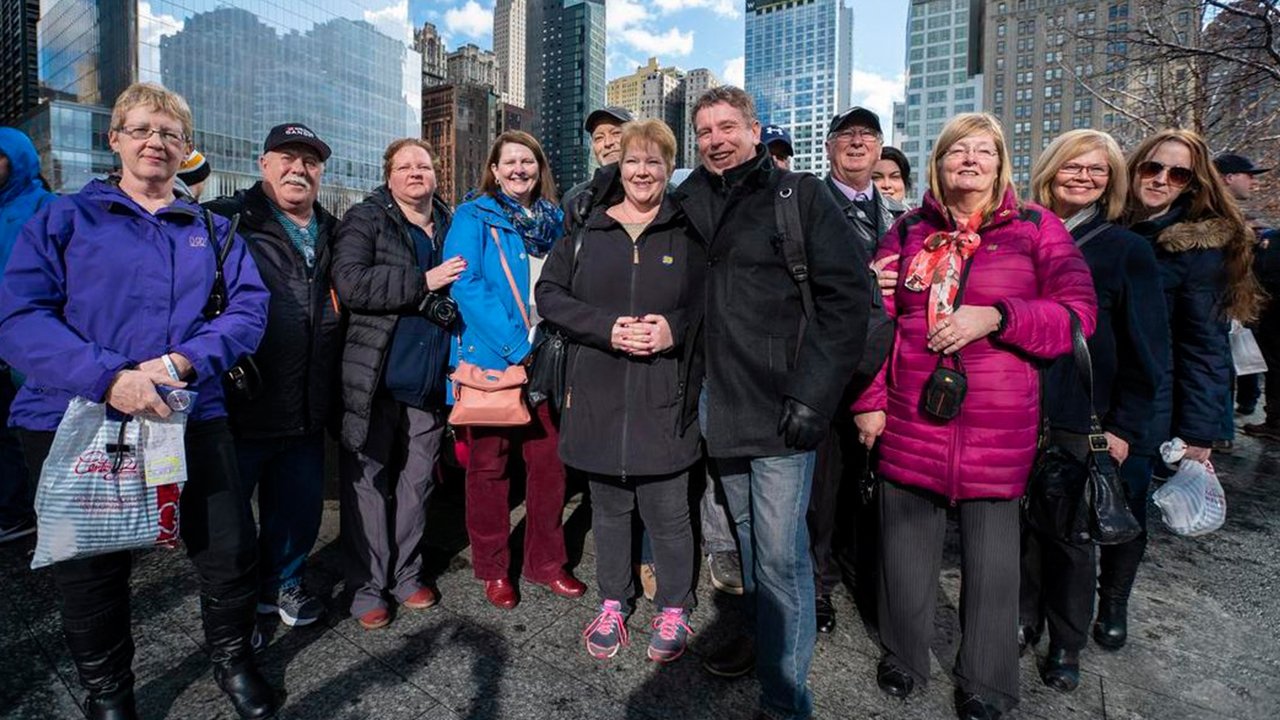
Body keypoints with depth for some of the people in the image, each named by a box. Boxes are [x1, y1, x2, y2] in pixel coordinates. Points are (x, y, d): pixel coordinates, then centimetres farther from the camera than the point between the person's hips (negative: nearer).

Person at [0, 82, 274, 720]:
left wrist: (182, 361, -16)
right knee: (91, 571, 11)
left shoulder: (211, 229, 11)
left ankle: (232, 657, 31)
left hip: (193, 415, 1)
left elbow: (249, 308, 0)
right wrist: (109, 377, -21)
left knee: (232, 551, 1)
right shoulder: (65, 217, 5)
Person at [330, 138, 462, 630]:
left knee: (417, 481, 13)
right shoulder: (365, 220, -2)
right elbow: (349, 283, -18)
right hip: (375, 381, -4)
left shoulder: (451, 226, 13)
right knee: (369, 483, 5)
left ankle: (406, 573, 29)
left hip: (429, 383, 5)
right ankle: (367, 586, 18)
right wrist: (425, 281, -18)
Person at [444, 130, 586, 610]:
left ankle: (546, 562, 24)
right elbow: (466, 285, -13)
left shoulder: (554, 220, 13)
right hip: (490, 359, -4)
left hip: (545, 359, 4)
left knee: (548, 461, 8)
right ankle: (492, 569, 21)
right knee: (489, 465, 6)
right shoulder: (473, 218, -1)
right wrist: (515, 346, -18)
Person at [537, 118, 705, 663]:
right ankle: (612, 605, 34)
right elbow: (550, 294, 2)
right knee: (608, 507, 15)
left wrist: (676, 328, -17)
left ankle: (674, 611, 28)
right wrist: (607, 327, -12)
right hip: (598, 397, 2)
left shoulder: (689, 231, 3)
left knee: (668, 512, 6)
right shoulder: (586, 230, 8)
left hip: (664, 402, -2)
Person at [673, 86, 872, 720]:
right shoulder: (691, 204, 11)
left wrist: (811, 393, -15)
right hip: (721, 405, 5)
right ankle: (762, 639, 39)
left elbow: (849, 295, -9)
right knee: (748, 541, 19)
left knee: (780, 557, -2)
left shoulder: (800, 196, -3)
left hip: (781, 407, -5)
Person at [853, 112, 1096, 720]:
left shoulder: (1036, 227, 3)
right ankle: (904, 656, 35)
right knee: (905, 541, 11)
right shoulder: (909, 229, 8)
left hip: (998, 424, -1)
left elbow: (1078, 313, -4)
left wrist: (994, 316, -18)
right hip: (910, 417, 2)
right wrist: (868, 400, 2)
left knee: (990, 550, 8)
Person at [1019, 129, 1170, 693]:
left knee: (1071, 534, 8)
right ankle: (1024, 620, 29)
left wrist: (1126, 426, -5)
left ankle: (1066, 646, 26)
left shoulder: (1128, 251, 1)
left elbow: (1145, 349, 0)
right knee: (1022, 520, 9)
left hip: (1081, 423, -1)